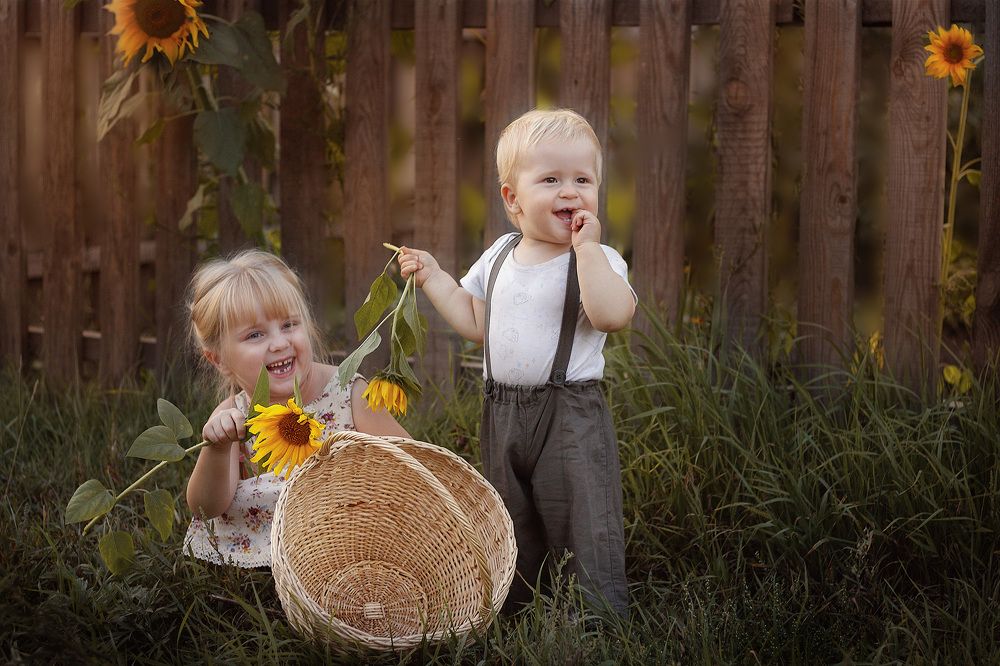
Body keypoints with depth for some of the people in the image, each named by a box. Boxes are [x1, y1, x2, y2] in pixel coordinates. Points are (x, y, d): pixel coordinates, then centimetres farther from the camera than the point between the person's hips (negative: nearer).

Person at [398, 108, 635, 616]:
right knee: (511, 529, 19)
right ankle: (514, 617, 34)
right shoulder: (499, 256, 8)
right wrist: (433, 277, 10)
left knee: (585, 525, -7)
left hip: (570, 417, -6)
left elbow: (613, 314, -30)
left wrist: (586, 247, -28)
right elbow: (475, 323, 15)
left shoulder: (597, 259, -10)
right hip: (503, 416, 6)